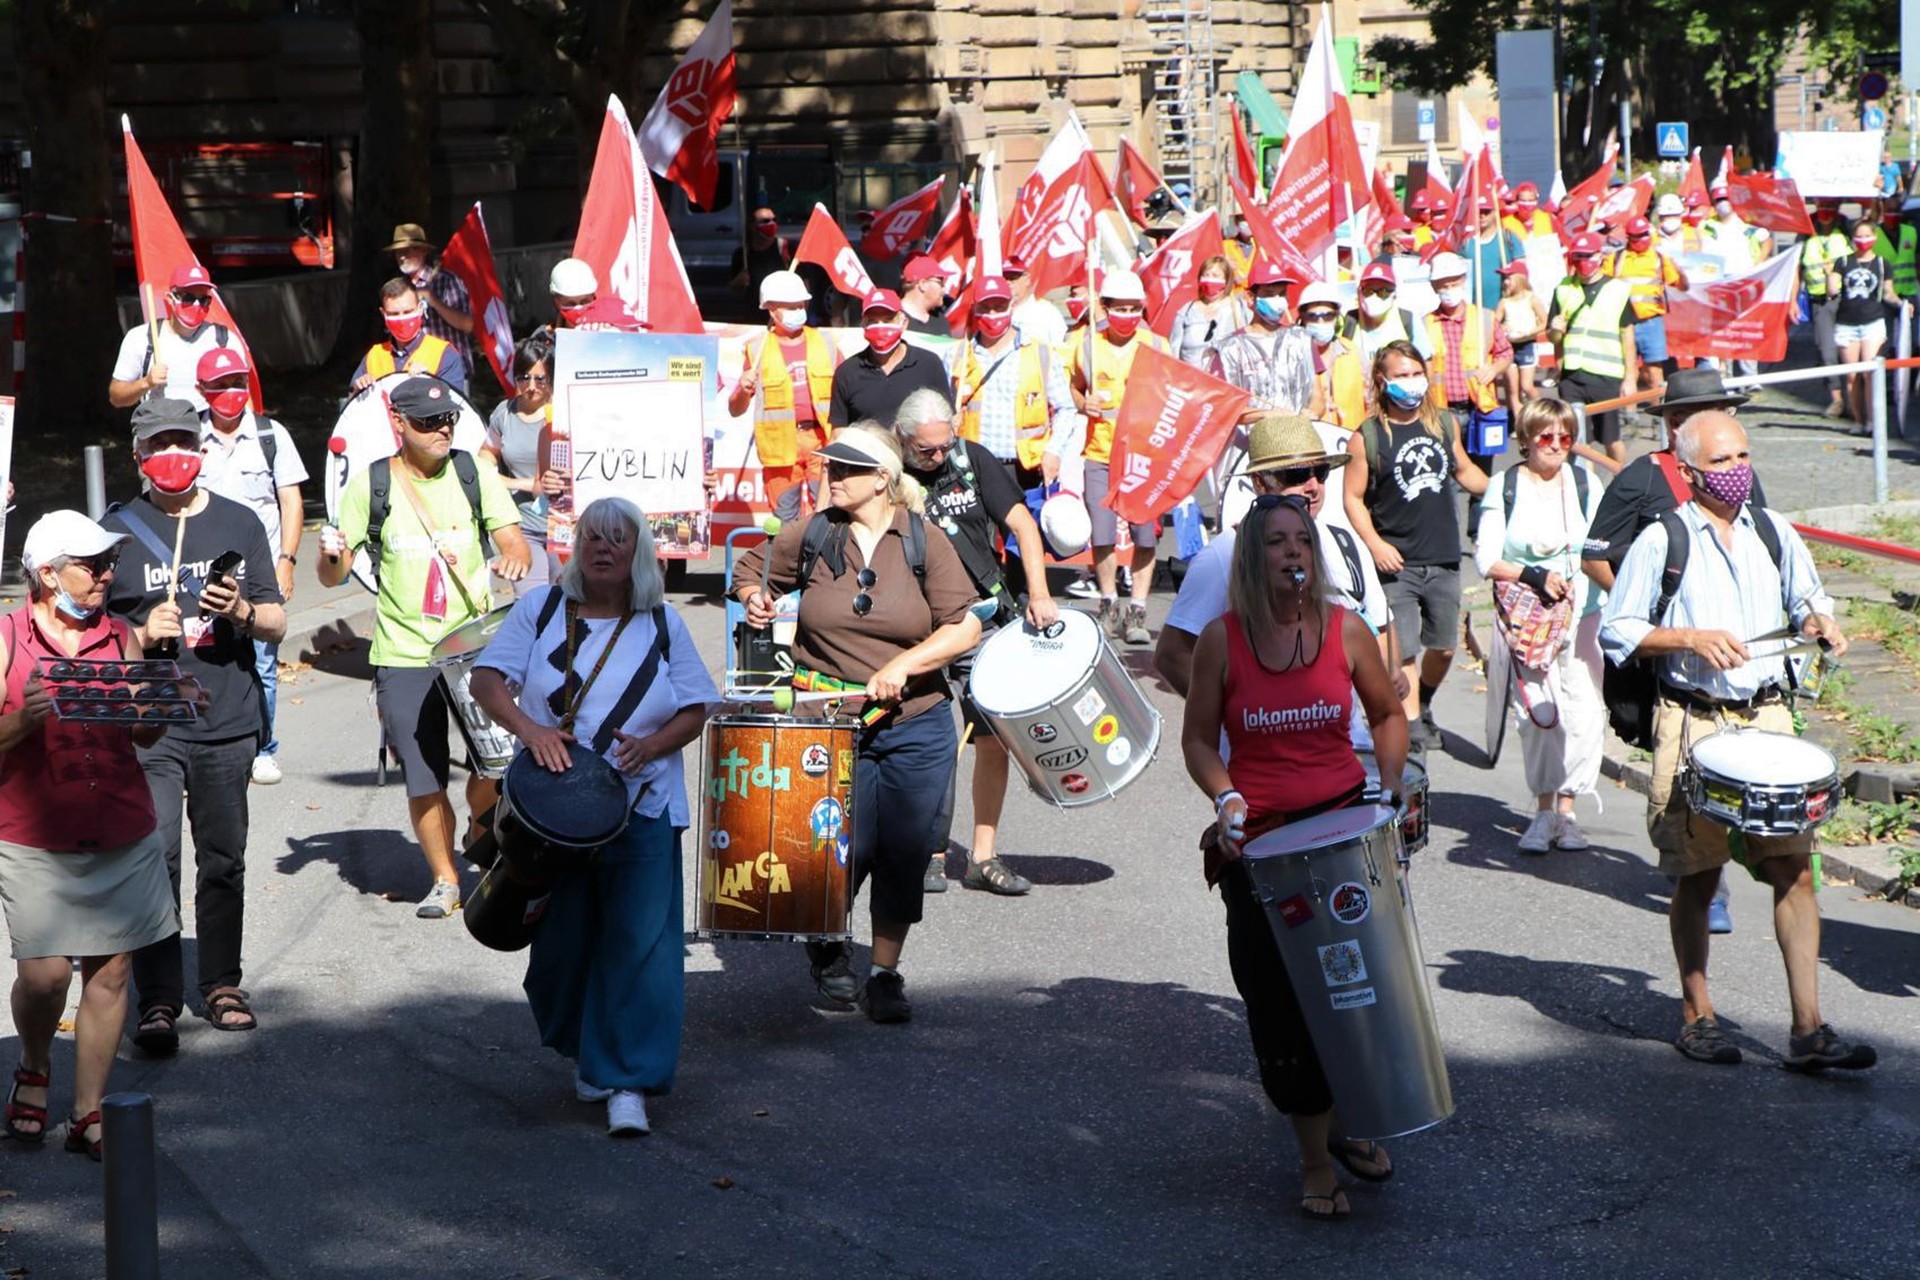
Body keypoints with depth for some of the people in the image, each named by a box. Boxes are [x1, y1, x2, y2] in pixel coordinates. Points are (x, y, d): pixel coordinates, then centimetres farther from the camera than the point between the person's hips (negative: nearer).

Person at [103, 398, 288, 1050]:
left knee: (223, 860, 9)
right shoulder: (118, 529, 4)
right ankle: (158, 1001, -8)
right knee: (153, 859, -10)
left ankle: (221, 984, 21)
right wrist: (142, 633, -14)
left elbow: (277, 624, 12)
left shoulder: (239, 523, 11)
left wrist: (241, 611, -10)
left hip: (229, 722, 3)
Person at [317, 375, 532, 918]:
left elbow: (514, 542, 3)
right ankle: (444, 879, 20)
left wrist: (512, 558, -21)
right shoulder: (370, 486, 1)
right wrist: (330, 555, -20)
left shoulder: (475, 475, 4)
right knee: (423, 783, 0)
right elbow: (333, 576, 4)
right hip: (404, 654, 0)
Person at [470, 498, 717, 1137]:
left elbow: (696, 712, 6)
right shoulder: (541, 609, 4)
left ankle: (627, 1082, -7)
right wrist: (528, 728, -22)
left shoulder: (662, 624, 6)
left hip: (641, 813, 0)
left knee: (638, 941, -9)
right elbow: (486, 680, -3)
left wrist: (652, 745, -15)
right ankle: (583, 1051, 32)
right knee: (562, 939, 8)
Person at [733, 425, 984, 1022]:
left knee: (905, 854, 3)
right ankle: (824, 944, 26)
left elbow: (965, 628, -6)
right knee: (849, 849, -4)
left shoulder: (924, 540, -3)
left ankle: (886, 973, 20)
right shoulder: (811, 535, 0)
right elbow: (751, 570, 17)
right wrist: (755, 599, -6)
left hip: (914, 726, 0)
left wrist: (903, 665, -18)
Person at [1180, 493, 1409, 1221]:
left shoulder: (1346, 630, 0)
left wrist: (1390, 783, -1)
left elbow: (1388, 713, 13)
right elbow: (1198, 738, 2)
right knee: (1282, 1001, 0)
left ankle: (1346, 1123, 32)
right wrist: (1225, 799, -13)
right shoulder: (1222, 638, -5)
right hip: (1259, 841, -2)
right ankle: (1315, 1162, 12)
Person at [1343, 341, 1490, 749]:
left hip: (1444, 560, 4)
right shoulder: (1367, 437, -7)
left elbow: (1464, 472, 21)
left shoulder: (1444, 424, 6)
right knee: (1402, 650, -8)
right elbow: (1353, 498, -5)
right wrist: (1375, 544, -17)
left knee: (1443, 645, 13)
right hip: (1396, 563, -4)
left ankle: (1423, 705, 39)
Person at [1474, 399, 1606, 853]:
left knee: (1583, 712, -9)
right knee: (1537, 713, -7)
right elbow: (1487, 559, -1)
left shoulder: (1586, 485, 10)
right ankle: (1544, 809, 6)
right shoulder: (1504, 488, 4)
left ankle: (1566, 807, 2)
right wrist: (1536, 577, -14)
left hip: (1581, 615, 2)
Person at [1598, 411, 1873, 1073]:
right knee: (1698, 877, 5)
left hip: (1769, 716, 3)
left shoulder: (1774, 533, 9)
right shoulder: (1660, 541, -3)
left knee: (1794, 868, -5)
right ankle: (1697, 1016, 22)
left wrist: (1819, 624, 1)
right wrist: (1692, 637, -15)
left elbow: (1805, 601, 23)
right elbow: (1616, 632, -2)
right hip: (1693, 723, -3)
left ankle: (1808, 1030, -3)